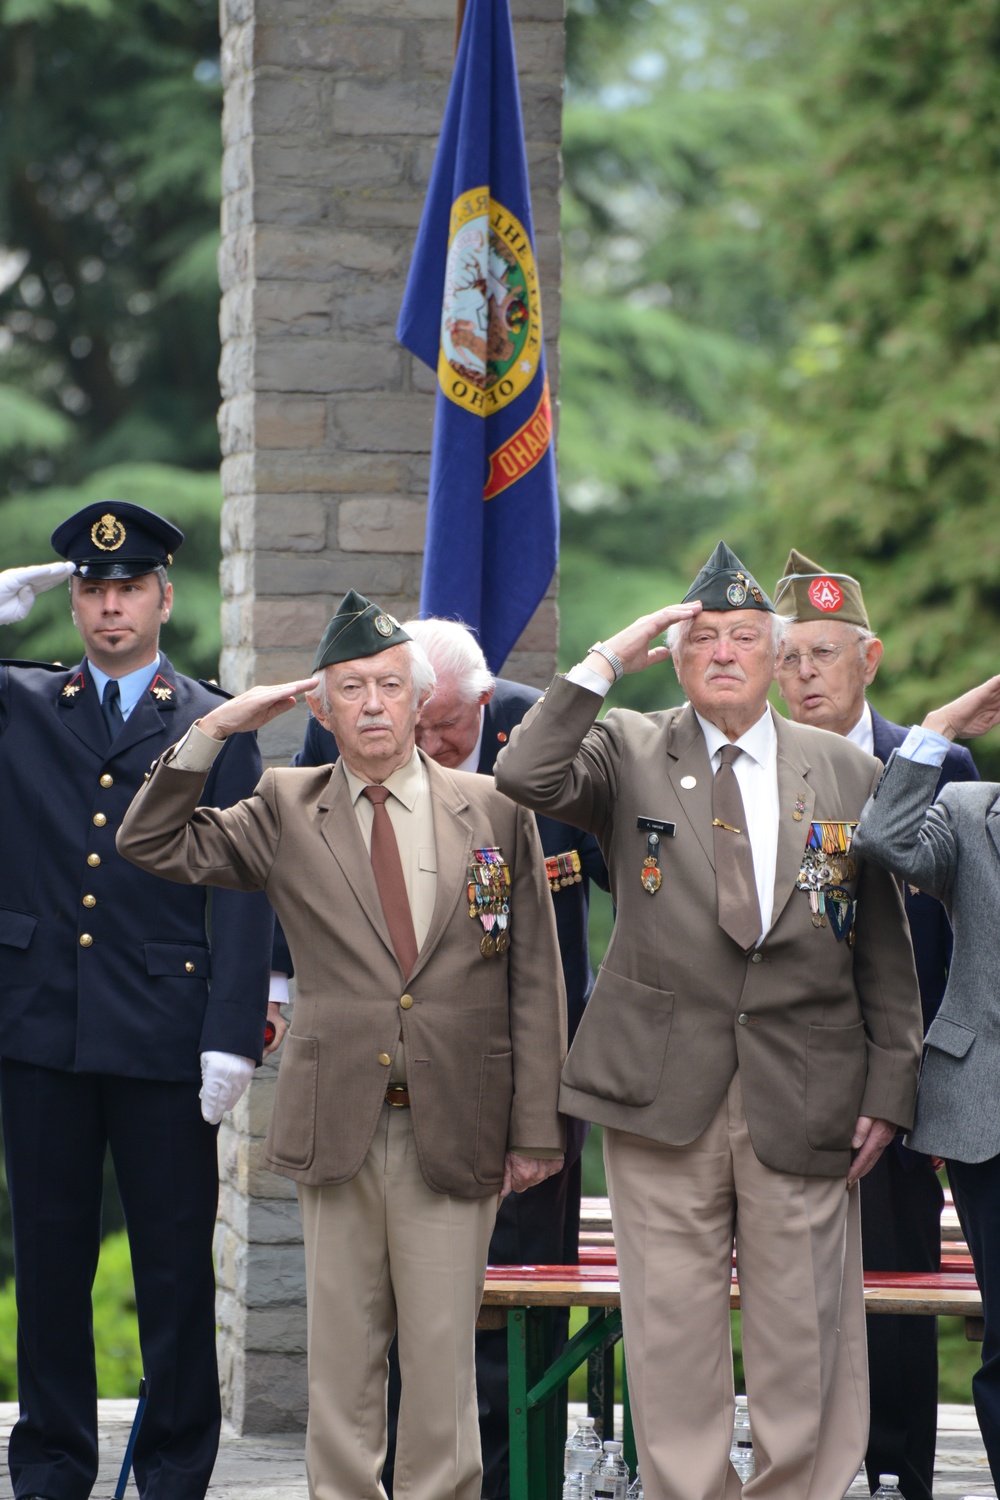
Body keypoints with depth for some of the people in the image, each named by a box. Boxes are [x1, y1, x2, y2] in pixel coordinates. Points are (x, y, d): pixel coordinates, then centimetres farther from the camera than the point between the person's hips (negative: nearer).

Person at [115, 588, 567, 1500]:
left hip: (454, 1132, -1)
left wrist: (536, 1128, 1)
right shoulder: (287, 813, 9)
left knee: (443, 1356, 0)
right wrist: (217, 729, -2)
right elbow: (153, 844, 7)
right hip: (337, 1131, 1)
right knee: (342, 1356, 5)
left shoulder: (495, 812, 5)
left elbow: (534, 979, 5)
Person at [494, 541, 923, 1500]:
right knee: (672, 1325, 2)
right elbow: (524, 780, -14)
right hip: (664, 1089, -1)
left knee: (803, 1334, 2)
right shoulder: (628, 754, 6)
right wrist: (607, 661, -12)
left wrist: (888, 1087, 4)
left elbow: (885, 948, 10)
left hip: (802, 1097, 1)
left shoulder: (846, 774, 9)